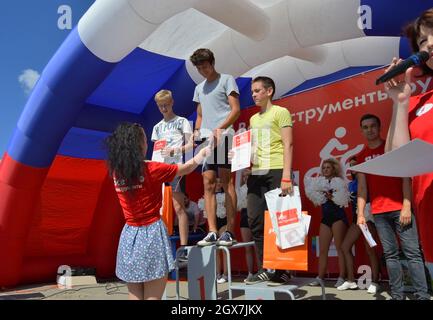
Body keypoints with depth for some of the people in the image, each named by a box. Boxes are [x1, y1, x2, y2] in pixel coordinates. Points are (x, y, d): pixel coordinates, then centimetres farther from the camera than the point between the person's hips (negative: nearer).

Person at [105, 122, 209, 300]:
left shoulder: (116, 172, 0)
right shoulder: (151, 169, -12)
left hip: (129, 235, 5)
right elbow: (187, 168, 1)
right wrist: (202, 153, 19)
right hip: (152, 233, -5)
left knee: (135, 296, 13)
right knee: (152, 297, 2)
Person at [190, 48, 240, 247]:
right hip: (206, 139, 6)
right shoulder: (199, 88, 24)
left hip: (223, 137, -6)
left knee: (226, 181, -8)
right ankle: (212, 232, 1)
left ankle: (229, 232, -5)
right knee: (208, 184, 0)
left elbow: (236, 109, -4)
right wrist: (196, 131, 6)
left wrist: (220, 128, -18)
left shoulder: (226, 80, 6)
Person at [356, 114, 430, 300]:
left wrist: (407, 206, -12)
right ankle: (397, 295, 11)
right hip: (378, 213, 3)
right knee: (390, 254, 5)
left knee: (412, 252, -5)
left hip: (400, 208, -3)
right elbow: (362, 187, 9)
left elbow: (405, 177, -1)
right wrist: (360, 214, 0)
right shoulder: (362, 156, 13)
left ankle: (423, 295, -1)